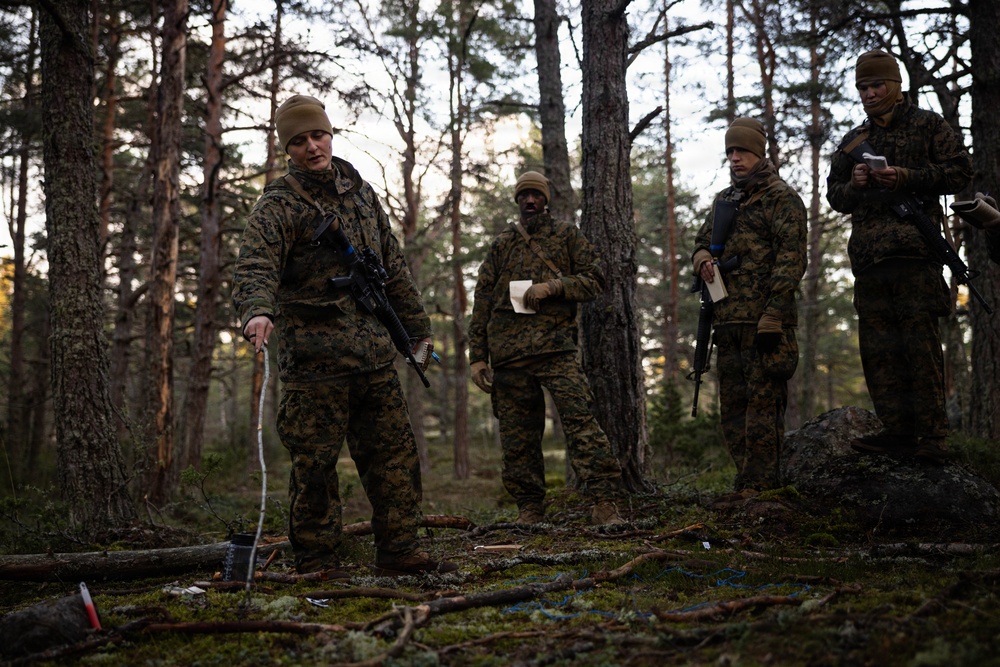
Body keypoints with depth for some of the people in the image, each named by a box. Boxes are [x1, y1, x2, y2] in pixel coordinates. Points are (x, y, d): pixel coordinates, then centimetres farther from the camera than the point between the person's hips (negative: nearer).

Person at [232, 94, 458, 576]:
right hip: (314, 361, -6)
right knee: (314, 465, -3)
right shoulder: (278, 206, -4)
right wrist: (258, 311, -42)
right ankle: (316, 567, 8)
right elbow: (255, 269, -20)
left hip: (374, 356, 6)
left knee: (395, 455, 10)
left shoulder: (360, 192, 16)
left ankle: (398, 552, 21)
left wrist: (417, 328, 23)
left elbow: (393, 267, 22)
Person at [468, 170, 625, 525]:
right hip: (508, 353, 3)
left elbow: (594, 280, 7)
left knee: (579, 418, -16)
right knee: (517, 434, 4)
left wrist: (553, 286, -10)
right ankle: (529, 507, 14)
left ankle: (604, 502, -18)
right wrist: (477, 356, 10)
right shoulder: (501, 245, 18)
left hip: (555, 346, -3)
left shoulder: (567, 235, 13)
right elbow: (482, 303, 17)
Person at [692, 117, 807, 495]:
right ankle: (746, 482, 18)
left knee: (762, 402, -8)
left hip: (764, 320, -8)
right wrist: (703, 259, 1)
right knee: (732, 405, 10)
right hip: (728, 322, 8)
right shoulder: (723, 201, 21)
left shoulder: (780, 198, -2)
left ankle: (762, 484, -5)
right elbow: (701, 241, 29)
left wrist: (772, 318, -19)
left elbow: (791, 259, -10)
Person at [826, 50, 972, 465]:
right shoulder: (854, 141, 23)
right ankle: (897, 430, 8)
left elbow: (960, 171, 2)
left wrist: (906, 177, -11)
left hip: (914, 248, -5)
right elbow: (834, 195, 23)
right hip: (868, 256, 6)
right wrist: (854, 185, 0)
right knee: (877, 347, 2)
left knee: (920, 344, -9)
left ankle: (932, 436, -6)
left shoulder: (927, 125, 9)